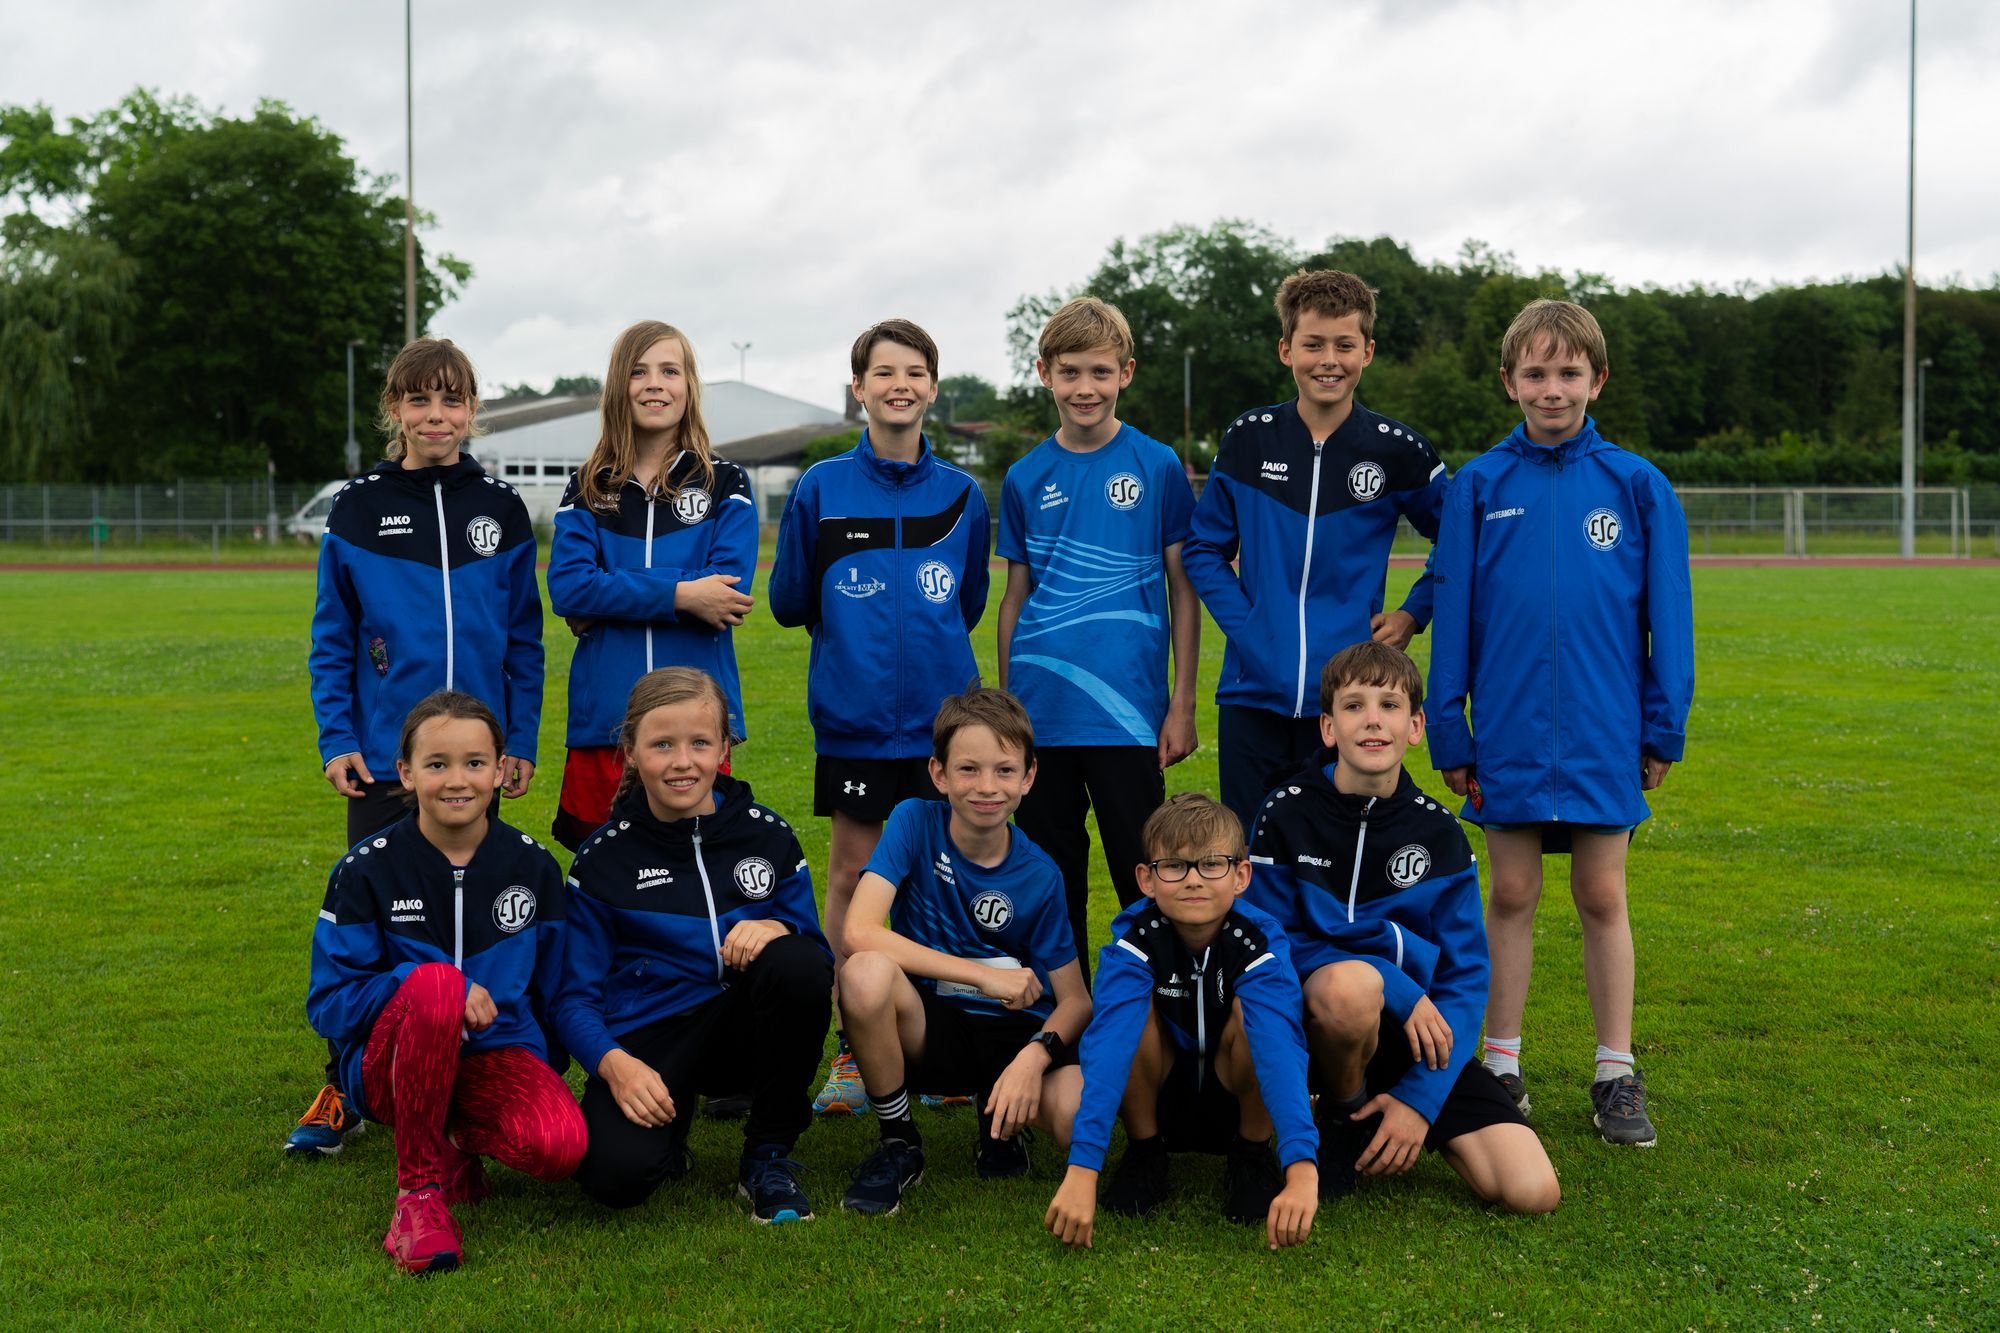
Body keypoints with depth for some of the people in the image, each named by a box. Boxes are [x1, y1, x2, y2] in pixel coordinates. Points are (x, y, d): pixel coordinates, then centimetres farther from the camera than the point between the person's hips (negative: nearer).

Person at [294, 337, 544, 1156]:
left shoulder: (499, 509, 5)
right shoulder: (358, 510, 1)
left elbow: (524, 637, 7)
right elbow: (332, 637, 3)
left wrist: (521, 741, 2)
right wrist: (336, 740, -5)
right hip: (383, 751, -1)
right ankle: (346, 1091, 11)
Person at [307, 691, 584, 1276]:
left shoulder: (532, 866, 3)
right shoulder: (366, 870, -5)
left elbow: (554, 989, 14)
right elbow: (329, 1004, -8)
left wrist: (546, 1071, 3)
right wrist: (432, 986, -22)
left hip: (496, 1054, 2)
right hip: (391, 1061, -2)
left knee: (561, 1144, -32)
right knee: (433, 982, -37)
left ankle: (457, 1137, 6)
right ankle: (420, 1186, -21)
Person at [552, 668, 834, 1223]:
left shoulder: (767, 834, 5)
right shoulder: (603, 859, 1)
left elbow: (818, 952, 4)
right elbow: (576, 995, -1)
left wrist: (778, 929, -20)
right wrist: (613, 1063, -21)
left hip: (741, 1028, 2)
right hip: (644, 1041, -2)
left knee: (799, 964, -31)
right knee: (618, 1174, -32)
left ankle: (768, 1156, -11)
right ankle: (669, 1141, 9)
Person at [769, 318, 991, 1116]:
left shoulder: (961, 495, 5)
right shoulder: (820, 490, 0)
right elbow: (789, 601, 9)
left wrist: (920, 634, 10)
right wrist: (855, 631, 9)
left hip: (943, 715, 1)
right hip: (854, 715, -1)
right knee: (852, 872, 4)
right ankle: (854, 1050, 14)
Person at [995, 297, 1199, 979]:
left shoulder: (1158, 468, 0)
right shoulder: (1025, 479, 7)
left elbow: (1183, 590, 3)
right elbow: (1016, 596, 13)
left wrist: (1182, 704, -2)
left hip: (1127, 711, -3)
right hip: (1040, 711, 3)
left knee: (1144, 878, 2)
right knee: (1052, 878, 11)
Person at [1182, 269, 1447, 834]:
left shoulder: (1398, 451, -1)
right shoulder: (1248, 440, 3)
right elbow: (1204, 549, 12)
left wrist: (1412, 615, 1)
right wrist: (1241, 623, -1)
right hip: (1253, 696, 1)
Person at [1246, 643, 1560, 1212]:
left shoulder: (1439, 834, -1)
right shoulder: (1287, 814, -7)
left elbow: (1465, 977, -2)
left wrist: (1420, 1097, -14)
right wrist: (1395, 986, -21)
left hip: (1419, 1036, 3)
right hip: (1316, 1017, -3)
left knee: (1532, 1191, -14)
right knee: (1351, 981, -40)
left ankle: (1409, 1120, 13)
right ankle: (1343, 1117, -7)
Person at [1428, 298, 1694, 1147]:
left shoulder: (1637, 486, 0)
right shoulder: (1479, 486, 1)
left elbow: (1666, 615, 3)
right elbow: (1453, 614, 3)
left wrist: (1663, 729, 1)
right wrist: (1448, 732, 1)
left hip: (1604, 735, 0)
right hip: (1509, 734, 0)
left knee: (1602, 899, 8)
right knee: (1512, 896, 8)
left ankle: (1617, 1077, 18)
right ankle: (1502, 1069, 19)